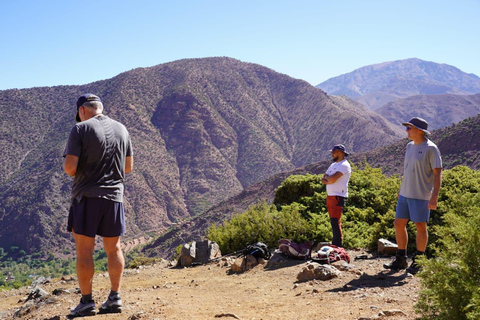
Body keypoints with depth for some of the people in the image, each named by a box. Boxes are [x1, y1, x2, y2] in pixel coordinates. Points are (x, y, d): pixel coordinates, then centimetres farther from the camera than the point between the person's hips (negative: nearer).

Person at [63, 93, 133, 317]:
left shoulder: (81, 129, -7)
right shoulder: (121, 129, 8)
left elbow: (69, 167, -14)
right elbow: (128, 167, 14)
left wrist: (74, 173, 8)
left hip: (87, 195, -5)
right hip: (114, 195, 5)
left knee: (84, 250, 1)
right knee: (113, 248, 12)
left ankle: (86, 301, 3)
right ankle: (115, 297, 13)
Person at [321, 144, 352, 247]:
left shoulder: (344, 165, -9)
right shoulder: (333, 165, 21)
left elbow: (332, 179, -21)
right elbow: (323, 180, 15)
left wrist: (326, 177, 0)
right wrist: (328, 180, -7)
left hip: (338, 196, -9)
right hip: (330, 196, 9)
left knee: (336, 221, -12)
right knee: (333, 221, 12)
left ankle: (338, 245, -10)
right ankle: (335, 243, 18)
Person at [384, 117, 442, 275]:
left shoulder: (431, 149, -11)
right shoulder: (410, 146, 12)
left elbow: (437, 173, -13)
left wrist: (434, 196, -19)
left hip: (421, 195, -8)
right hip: (405, 194, 8)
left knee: (420, 226, 0)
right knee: (399, 224, 8)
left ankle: (418, 262, 11)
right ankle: (401, 260, 18)